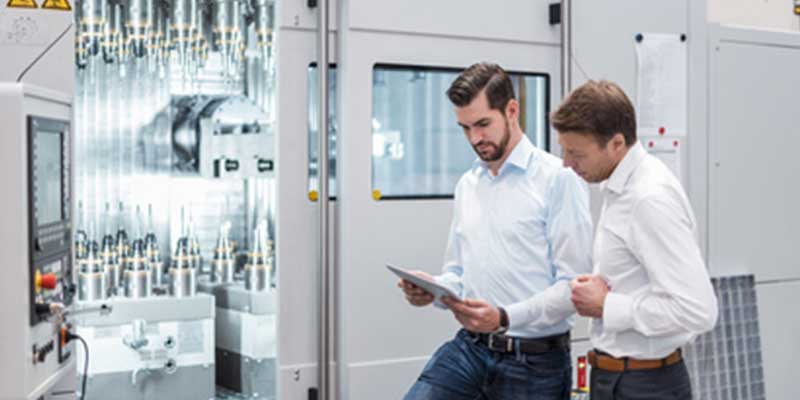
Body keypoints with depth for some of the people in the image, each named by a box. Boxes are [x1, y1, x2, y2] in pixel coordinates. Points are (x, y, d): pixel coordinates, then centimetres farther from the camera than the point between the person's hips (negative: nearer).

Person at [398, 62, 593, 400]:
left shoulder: (558, 178, -9)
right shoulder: (467, 184, 12)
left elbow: (574, 284, -14)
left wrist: (505, 318, -25)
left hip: (534, 360, -5)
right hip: (469, 346, 5)